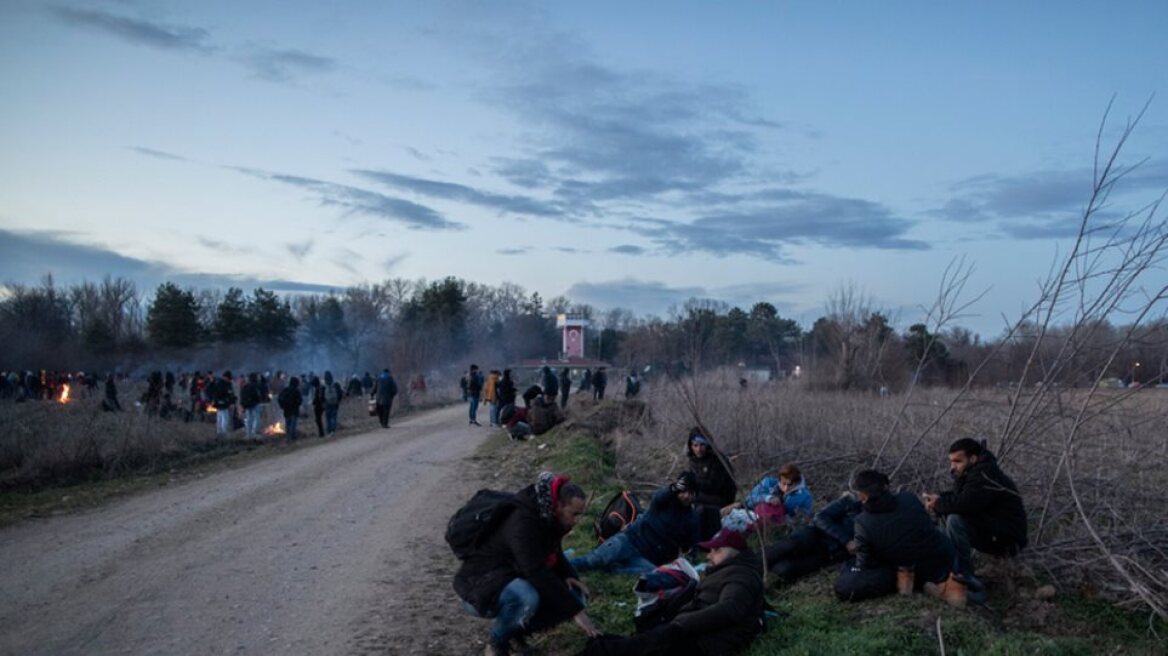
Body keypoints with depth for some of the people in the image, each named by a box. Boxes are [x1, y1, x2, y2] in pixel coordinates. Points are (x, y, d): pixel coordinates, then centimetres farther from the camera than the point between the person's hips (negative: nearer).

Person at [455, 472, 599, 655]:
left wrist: (569, 576, -8)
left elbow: (553, 555, 15)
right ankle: (497, 641, -10)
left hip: (514, 579, 9)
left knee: (575, 595, -7)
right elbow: (538, 573, -36)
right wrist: (576, 611, -33)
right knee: (528, 597, -39)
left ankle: (516, 630, 7)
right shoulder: (523, 523, -29)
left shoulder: (548, 518, -2)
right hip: (479, 586, -8)